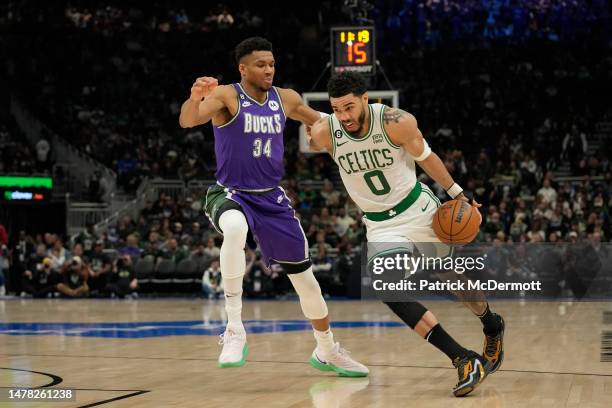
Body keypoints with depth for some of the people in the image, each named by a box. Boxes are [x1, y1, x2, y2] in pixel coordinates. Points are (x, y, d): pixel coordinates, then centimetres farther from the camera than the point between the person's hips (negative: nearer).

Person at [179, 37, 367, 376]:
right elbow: (187, 121, -31)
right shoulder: (227, 96, -13)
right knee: (235, 229, -41)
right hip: (230, 195, -5)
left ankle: (327, 352, 33)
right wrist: (195, 97, -53)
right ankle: (234, 330, -32)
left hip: (272, 199, 5)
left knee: (305, 277, 10)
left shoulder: (286, 99, 2)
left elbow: (321, 122, 20)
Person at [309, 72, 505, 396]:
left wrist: (456, 192, 2)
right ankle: (464, 361, -21)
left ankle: (492, 327, 48)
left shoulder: (397, 123, -24)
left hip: (418, 209, -1)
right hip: (381, 225, 1)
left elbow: (425, 157, -5)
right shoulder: (324, 132, -19)